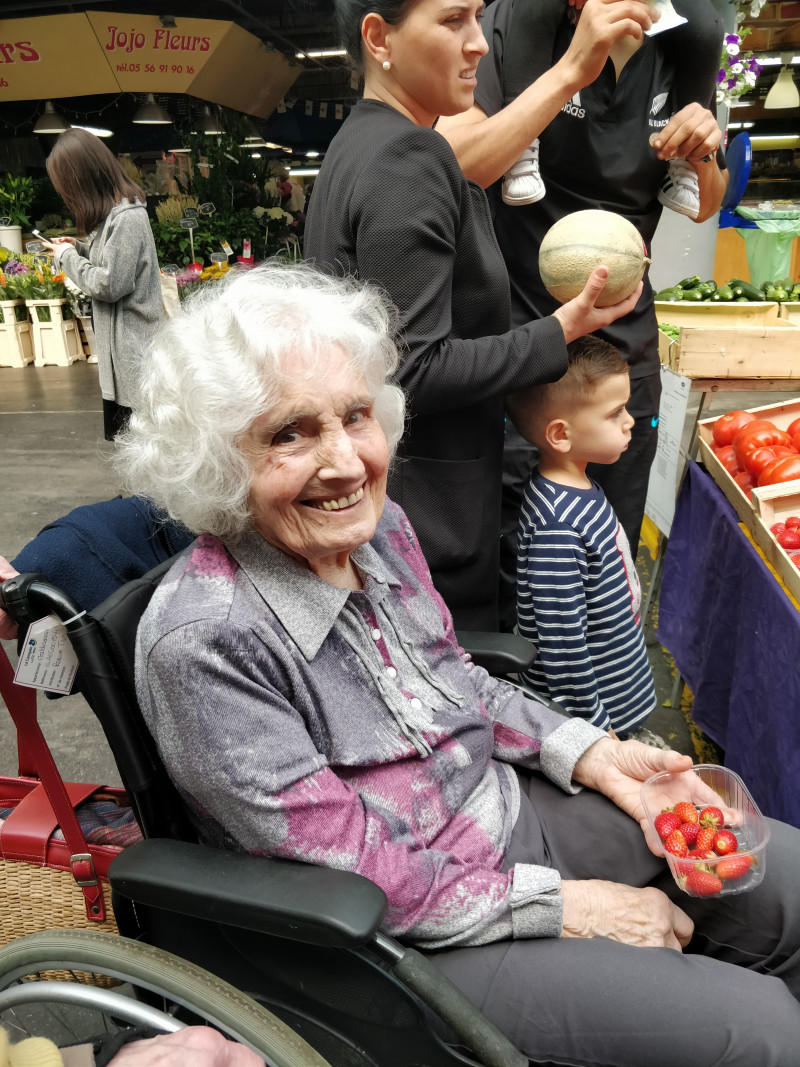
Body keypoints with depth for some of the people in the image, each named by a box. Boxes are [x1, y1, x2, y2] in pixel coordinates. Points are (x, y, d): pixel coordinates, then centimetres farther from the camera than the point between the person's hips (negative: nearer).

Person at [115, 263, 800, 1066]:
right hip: (414, 936, -6)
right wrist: (554, 906, -16)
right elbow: (344, 872, -22)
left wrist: (581, 749, -2)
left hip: (515, 805, 7)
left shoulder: (375, 525, -7)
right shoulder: (204, 639, -28)